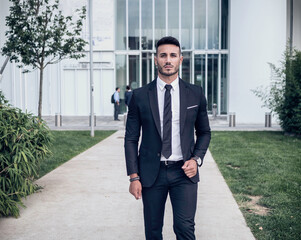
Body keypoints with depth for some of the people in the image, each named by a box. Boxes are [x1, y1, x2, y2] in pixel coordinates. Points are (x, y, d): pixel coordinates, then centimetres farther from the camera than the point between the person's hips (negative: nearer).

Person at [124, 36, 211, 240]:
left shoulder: (195, 94, 3)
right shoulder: (140, 96, 0)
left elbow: (204, 132, 13)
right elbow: (131, 138, 2)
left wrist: (197, 159, -4)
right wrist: (134, 177, -4)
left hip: (184, 171, 0)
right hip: (151, 172, 0)